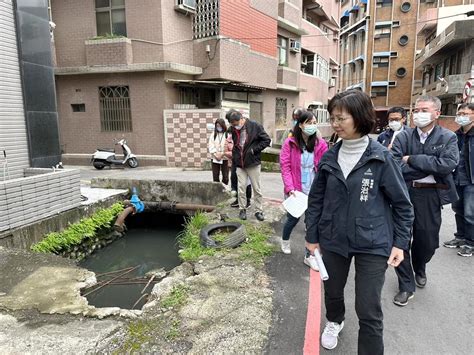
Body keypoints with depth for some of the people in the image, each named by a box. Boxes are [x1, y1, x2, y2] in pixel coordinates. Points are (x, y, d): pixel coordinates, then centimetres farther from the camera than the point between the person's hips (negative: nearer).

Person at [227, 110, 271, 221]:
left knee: (256, 188, 5)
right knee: (241, 188, 6)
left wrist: (254, 149, -13)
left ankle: (259, 211, 16)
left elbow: (267, 140, -7)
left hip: (253, 163, -3)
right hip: (240, 164, 4)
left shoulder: (255, 126, -11)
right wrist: (234, 156, 9)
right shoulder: (233, 129, 2)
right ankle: (242, 209, 20)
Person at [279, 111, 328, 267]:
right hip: (295, 191, -1)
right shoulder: (290, 143, -7)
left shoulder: (321, 144, -2)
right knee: (293, 219, 15)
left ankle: (309, 256, 20)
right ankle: (285, 240, 46)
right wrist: (290, 188, -18)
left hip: (314, 191, 2)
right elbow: (285, 167, -10)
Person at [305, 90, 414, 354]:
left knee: (369, 311, 0)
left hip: (372, 244, -3)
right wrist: (312, 236, 5)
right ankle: (335, 322, 55)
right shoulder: (329, 158, -3)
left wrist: (400, 242, -6)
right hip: (333, 240, 4)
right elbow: (316, 199, 4)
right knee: (332, 291, 23)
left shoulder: (382, 158, -12)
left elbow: (402, 203, -4)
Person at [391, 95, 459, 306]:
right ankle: (406, 286, 22)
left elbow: (449, 164, -18)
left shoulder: (448, 138, 0)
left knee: (428, 241, 13)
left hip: (430, 196, 0)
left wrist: (412, 159, -16)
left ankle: (419, 269, 47)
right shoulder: (404, 137, -1)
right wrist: (430, 168, -15)